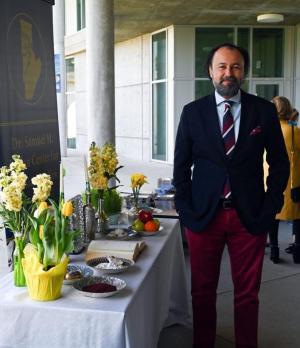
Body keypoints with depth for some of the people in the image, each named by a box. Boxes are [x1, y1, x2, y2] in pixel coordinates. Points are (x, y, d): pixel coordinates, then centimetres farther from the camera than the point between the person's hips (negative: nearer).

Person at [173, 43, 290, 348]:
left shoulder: (264, 111, 1)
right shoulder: (193, 112, 2)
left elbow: (279, 162, 6)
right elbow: (181, 165, 5)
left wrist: (270, 207, -1)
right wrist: (185, 209, -2)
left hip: (250, 216, 0)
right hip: (203, 215, 0)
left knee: (248, 293, 11)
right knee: (202, 290, 12)